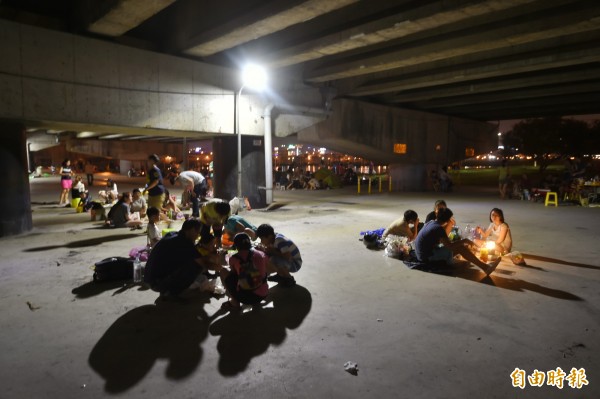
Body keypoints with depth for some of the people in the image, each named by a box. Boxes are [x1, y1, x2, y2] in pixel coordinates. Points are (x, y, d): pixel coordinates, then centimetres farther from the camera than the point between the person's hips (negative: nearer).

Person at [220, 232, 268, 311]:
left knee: (223, 271, 14)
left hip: (244, 297, -4)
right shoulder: (261, 254, 3)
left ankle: (235, 303, 12)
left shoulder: (234, 258, -2)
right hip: (262, 295, 4)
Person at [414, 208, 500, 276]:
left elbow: (444, 238, 21)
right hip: (427, 257, -9)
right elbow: (449, 245, -25)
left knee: (461, 246, 13)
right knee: (460, 247, -13)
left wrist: (450, 225, 10)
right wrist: (464, 240, -11)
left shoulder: (431, 222, 8)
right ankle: (485, 267, -8)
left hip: (424, 254, 9)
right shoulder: (438, 228, -20)